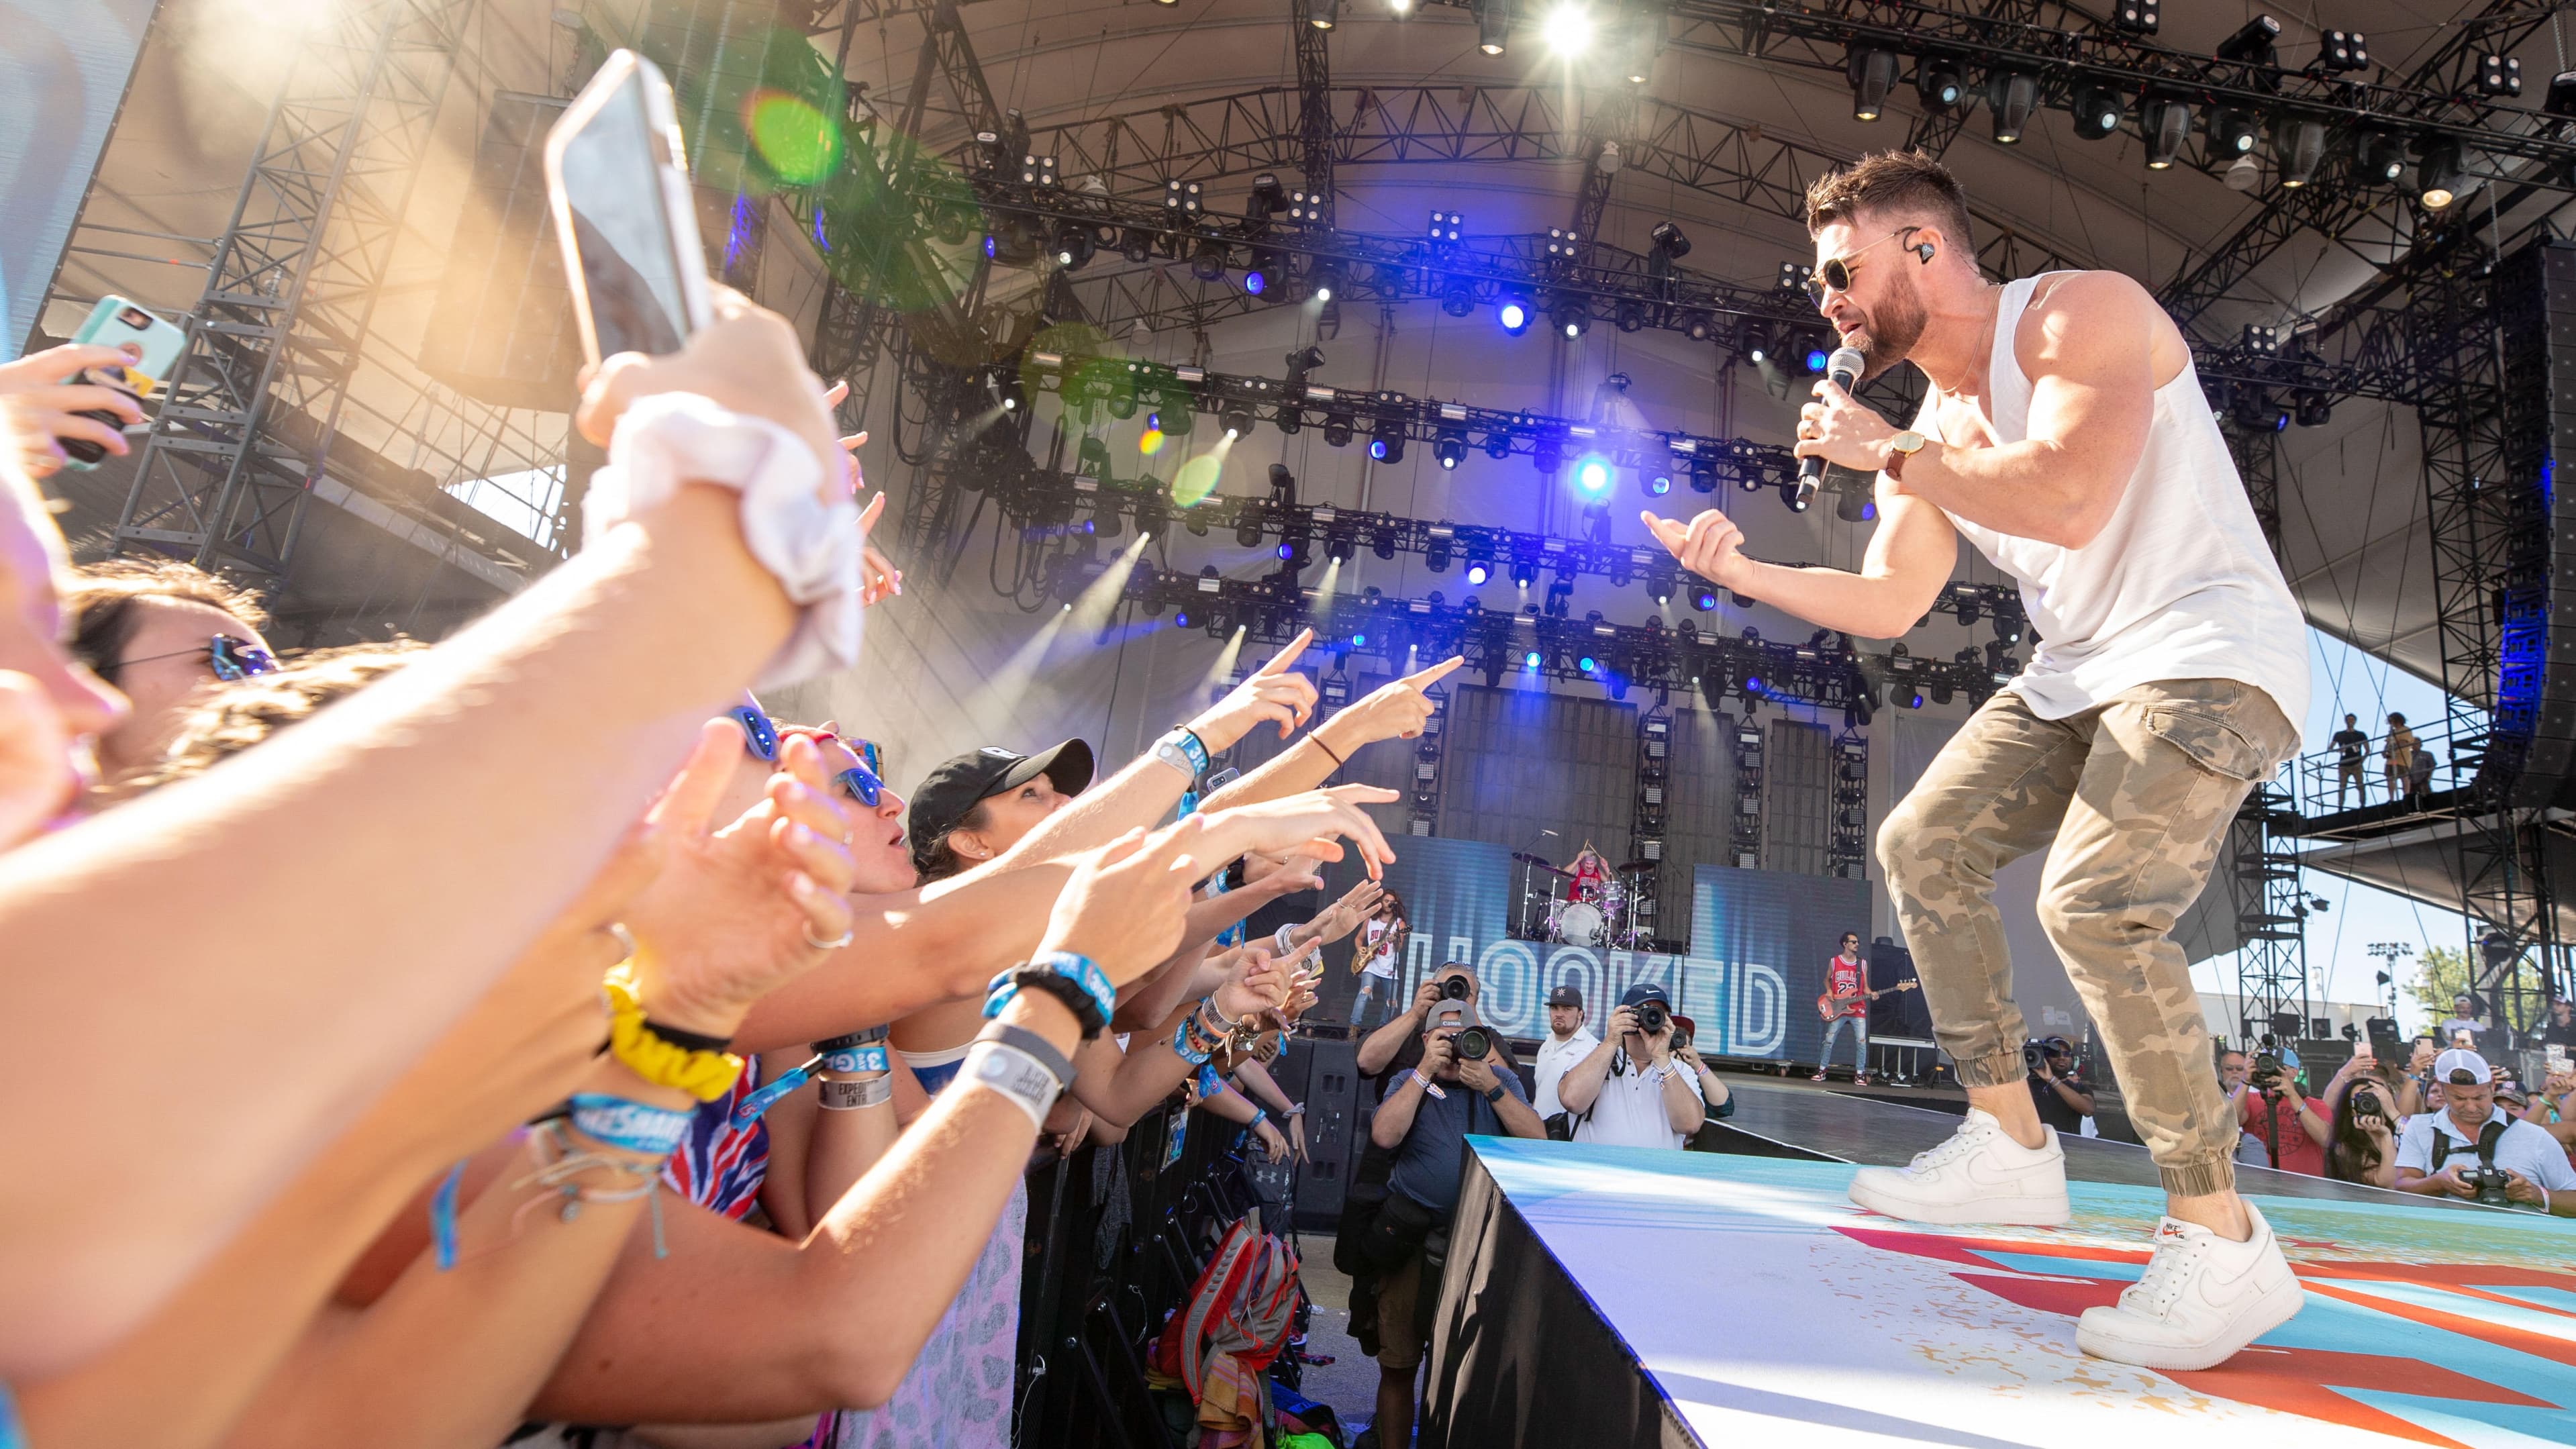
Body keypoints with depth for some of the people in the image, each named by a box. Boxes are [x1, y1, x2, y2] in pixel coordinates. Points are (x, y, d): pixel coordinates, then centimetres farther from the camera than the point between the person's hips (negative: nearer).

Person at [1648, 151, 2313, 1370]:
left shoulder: (2084, 313, -13)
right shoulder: (1931, 431, 10)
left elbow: (2065, 498, -31)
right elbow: (1888, 605, 12)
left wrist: (1892, 453, -19)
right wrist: (1739, 570, 1)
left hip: (2212, 650, -9)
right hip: (2076, 674, 9)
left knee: (2092, 900, -26)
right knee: (1921, 844, 4)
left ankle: (2222, 1244, -10)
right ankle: (2012, 1147, 12)